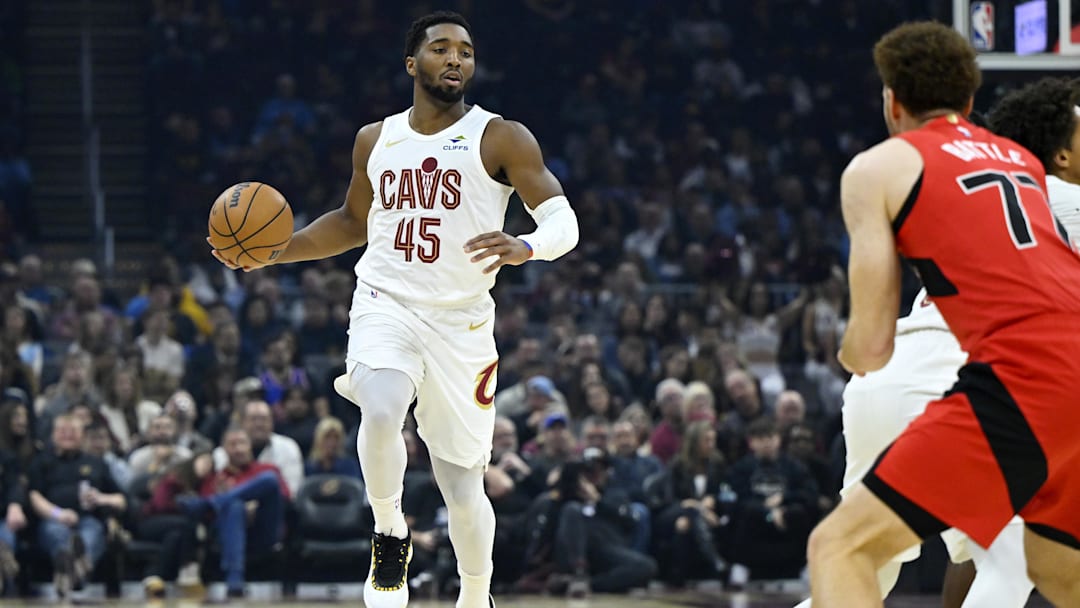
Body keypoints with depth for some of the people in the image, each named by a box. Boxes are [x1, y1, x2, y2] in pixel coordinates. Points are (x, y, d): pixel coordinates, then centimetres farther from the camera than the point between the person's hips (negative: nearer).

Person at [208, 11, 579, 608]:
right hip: (385, 306, 1)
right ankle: (389, 534, -5)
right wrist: (275, 250, 11)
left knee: (462, 486, 2)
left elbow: (564, 222, -8)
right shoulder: (375, 140, 9)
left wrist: (524, 248, -31)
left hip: (461, 321, -1)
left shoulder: (501, 139, -3)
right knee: (380, 412, -31)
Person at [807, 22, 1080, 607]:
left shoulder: (877, 168, 9)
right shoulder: (1025, 162, 26)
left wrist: (848, 355, 28)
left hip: (1026, 374, -7)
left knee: (841, 546, -3)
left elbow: (871, 350, 6)